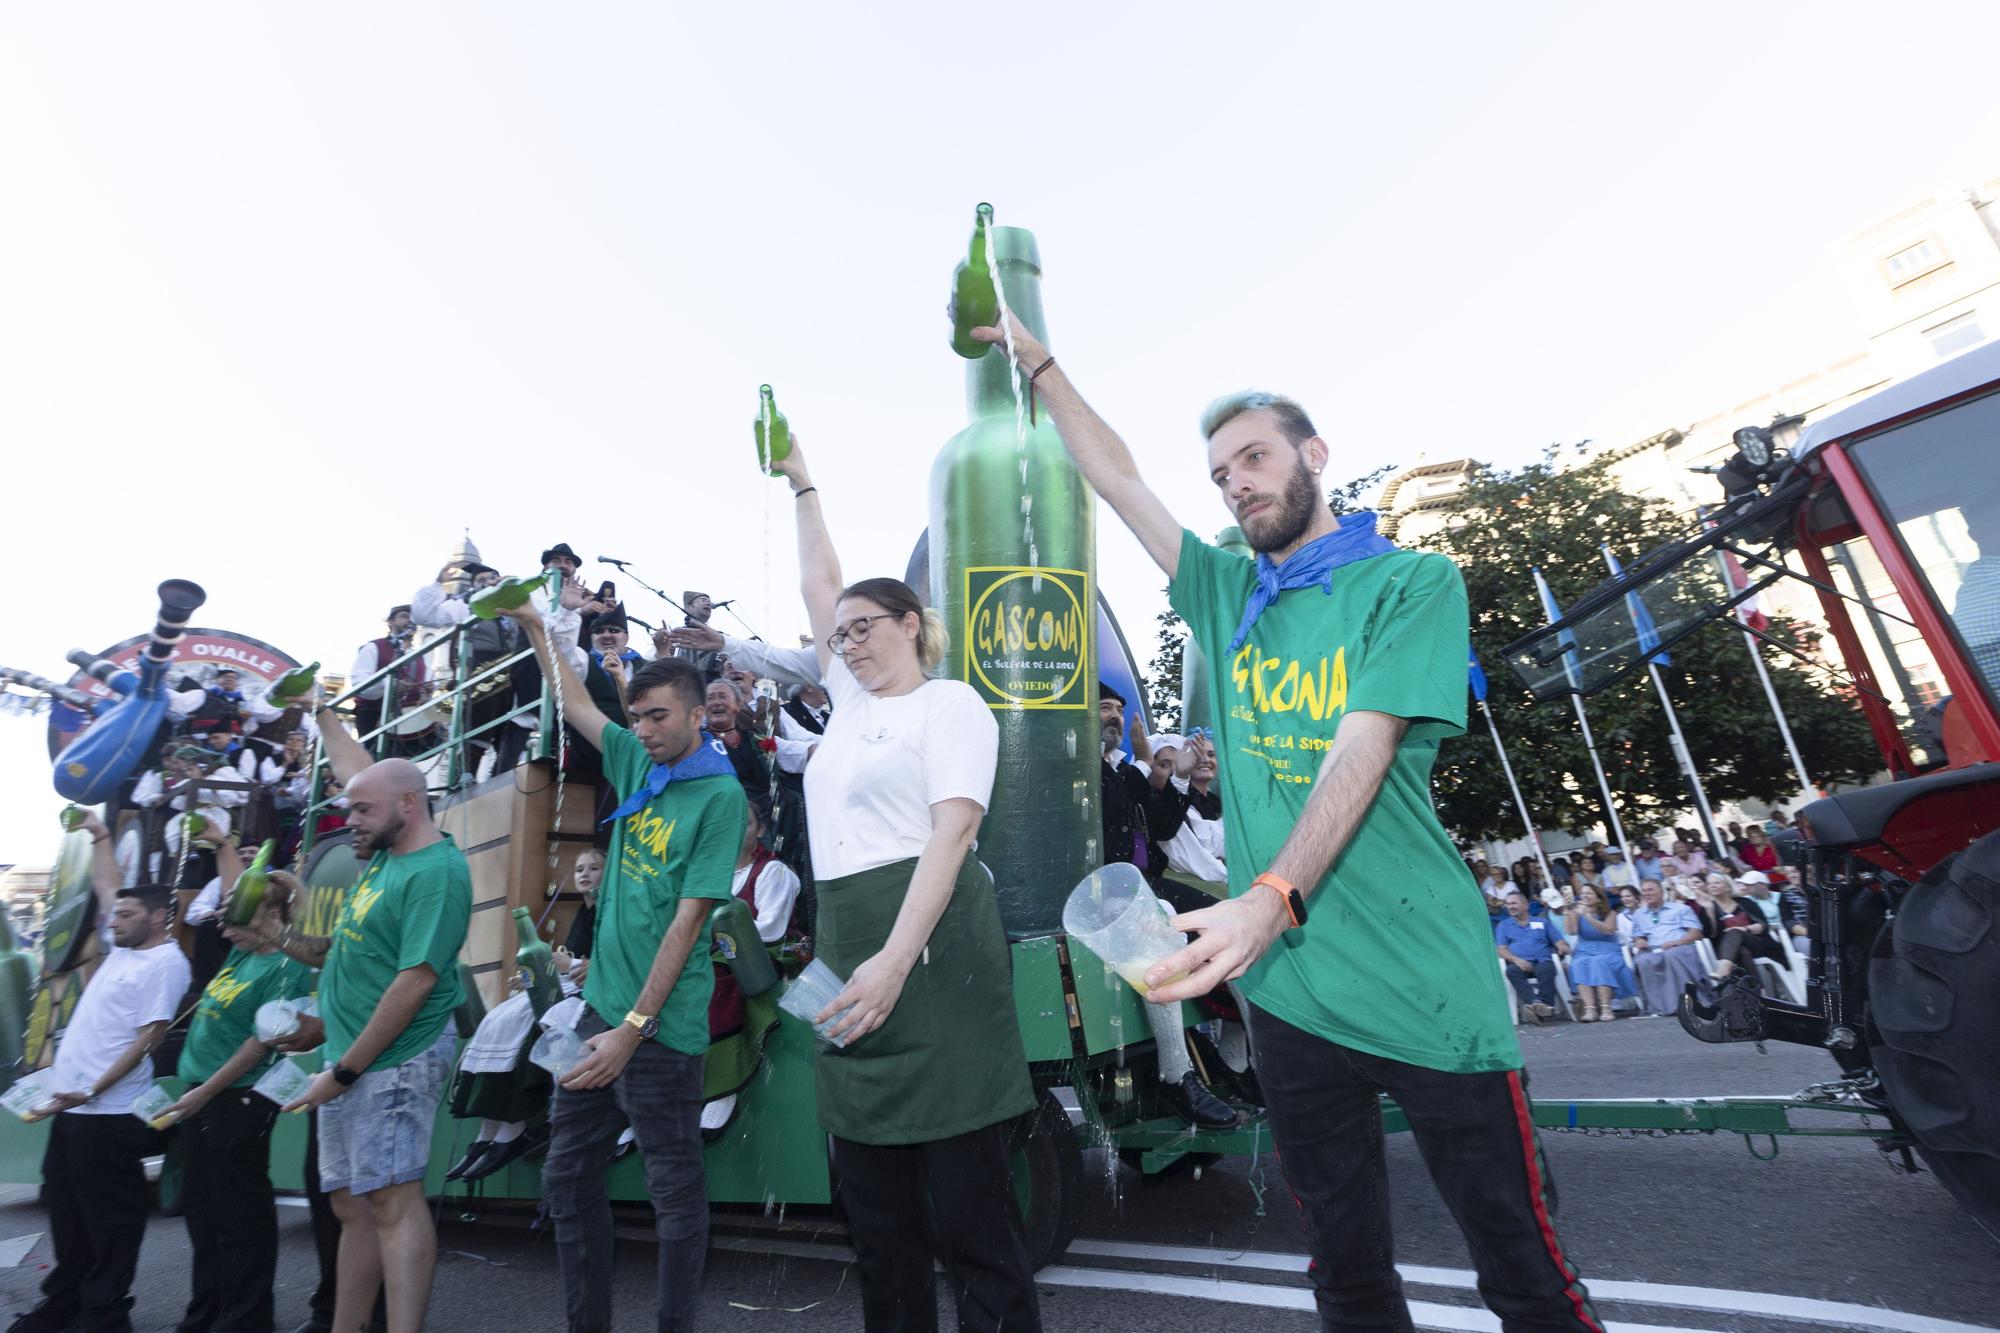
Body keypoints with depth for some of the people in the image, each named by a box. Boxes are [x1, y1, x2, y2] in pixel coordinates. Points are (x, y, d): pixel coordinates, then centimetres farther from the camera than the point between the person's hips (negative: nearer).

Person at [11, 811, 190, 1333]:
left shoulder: (165, 962, -15)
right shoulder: (124, 948, 11)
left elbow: (149, 1037, -20)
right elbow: (106, 886, 25)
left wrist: (91, 1092, -22)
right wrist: (100, 835, 26)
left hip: (108, 1113, -9)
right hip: (71, 1105, 9)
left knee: (108, 1218, 1)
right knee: (67, 1212, 19)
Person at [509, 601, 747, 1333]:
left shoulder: (720, 795, -14)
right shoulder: (637, 760, 5)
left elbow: (688, 919, -17)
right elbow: (579, 706, 21)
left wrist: (634, 1027, -19)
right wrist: (535, 627, 22)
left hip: (661, 1021, -7)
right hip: (600, 1000, 7)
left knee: (675, 1189, 8)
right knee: (568, 1176, 17)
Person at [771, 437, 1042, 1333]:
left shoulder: (948, 702, -2)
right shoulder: (853, 702, 19)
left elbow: (952, 831, -15)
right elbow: (819, 586, 28)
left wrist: (895, 959, -26)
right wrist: (801, 484, 34)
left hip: (927, 947, -8)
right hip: (847, 950, 8)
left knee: (967, 1205, -1)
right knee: (876, 1206, 14)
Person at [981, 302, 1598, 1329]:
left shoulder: (1411, 581, -4)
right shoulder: (1229, 595, 11)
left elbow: (1364, 752, -17)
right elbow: (1117, 481, 16)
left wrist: (1272, 898, -30)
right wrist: (1039, 363, 19)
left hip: (1423, 985, -4)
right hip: (1285, 987, 5)